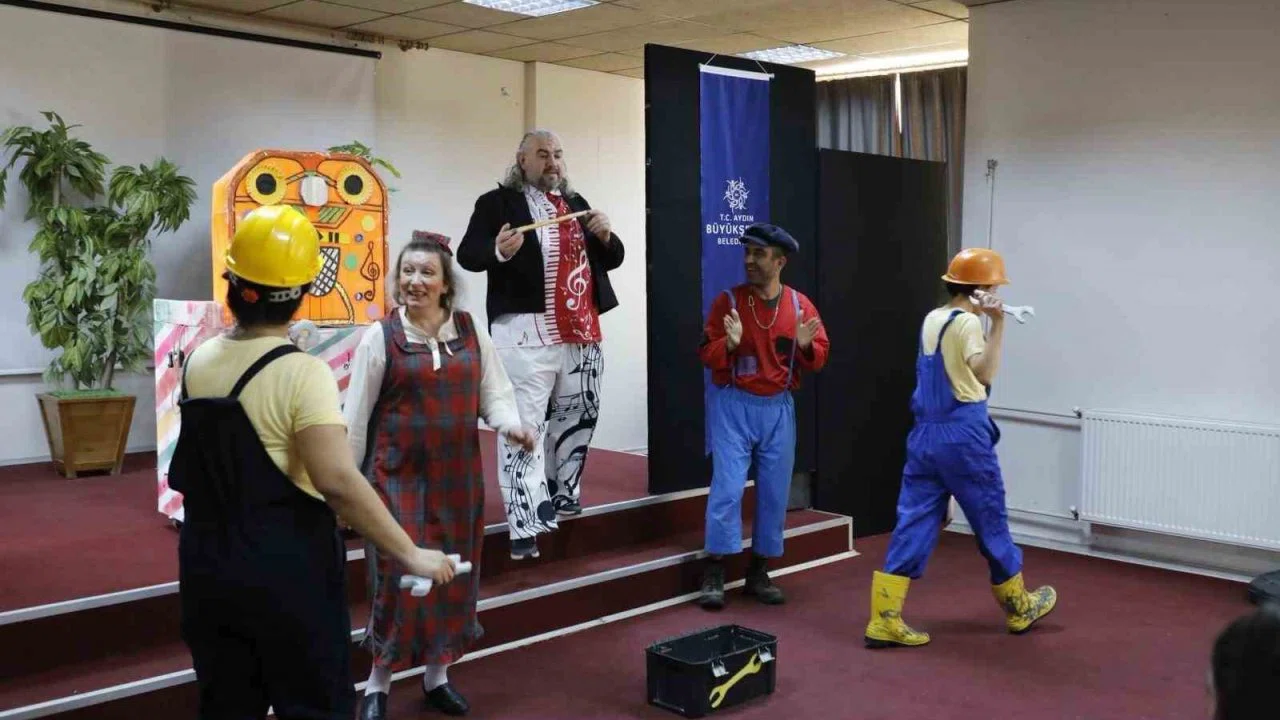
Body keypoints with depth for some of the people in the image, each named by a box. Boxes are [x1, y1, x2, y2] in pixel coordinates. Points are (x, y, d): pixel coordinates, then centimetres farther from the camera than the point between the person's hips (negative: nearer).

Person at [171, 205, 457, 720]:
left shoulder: (198, 361, 1)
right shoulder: (302, 373, -19)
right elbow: (338, 482, -28)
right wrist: (410, 554, -21)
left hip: (208, 569, 6)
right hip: (287, 574, -6)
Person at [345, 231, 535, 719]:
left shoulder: (471, 331, 2)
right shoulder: (380, 336, -6)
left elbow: (494, 393, 4)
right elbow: (357, 415, -3)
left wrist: (510, 424, -17)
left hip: (457, 474, 3)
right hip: (398, 473, -3)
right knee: (399, 575, -3)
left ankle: (437, 676, 28)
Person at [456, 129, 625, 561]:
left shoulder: (577, 204, 18)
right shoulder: (498, 202, 0)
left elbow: (612, 259, 21)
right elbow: (467, 254, -10)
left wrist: (605, 236, 0)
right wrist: (498, 250, -30)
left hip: (581, 334, 6)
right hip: (527, 334, -6)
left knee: (578, 417, 16)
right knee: (523, 427, -7)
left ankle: (560, 492, 36)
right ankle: (526, 524, -5)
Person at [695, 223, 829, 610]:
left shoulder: (800, 304, 3)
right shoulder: (728, 301, -4)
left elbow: (819, 358, 5)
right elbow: (707, 355, -6)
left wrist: (806, 346, -16)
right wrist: (730, 343, -25)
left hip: (778, 408, 3)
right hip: (733, 406, -3)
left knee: (774, 492, 8)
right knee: (727, 487, -8)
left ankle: (759, 572, 20)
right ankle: (714, 574, 0)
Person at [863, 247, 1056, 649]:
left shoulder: (932, 319, 13)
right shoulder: (967, 322, -12)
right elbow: (985, 373, -28)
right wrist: (997, 324, -27)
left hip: (925, 433, 7)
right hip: (962, 434, -7)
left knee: (914, 523, 4)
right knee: (991, 522, 10)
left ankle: (884, 621, -1)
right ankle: (1019, 608, 29)